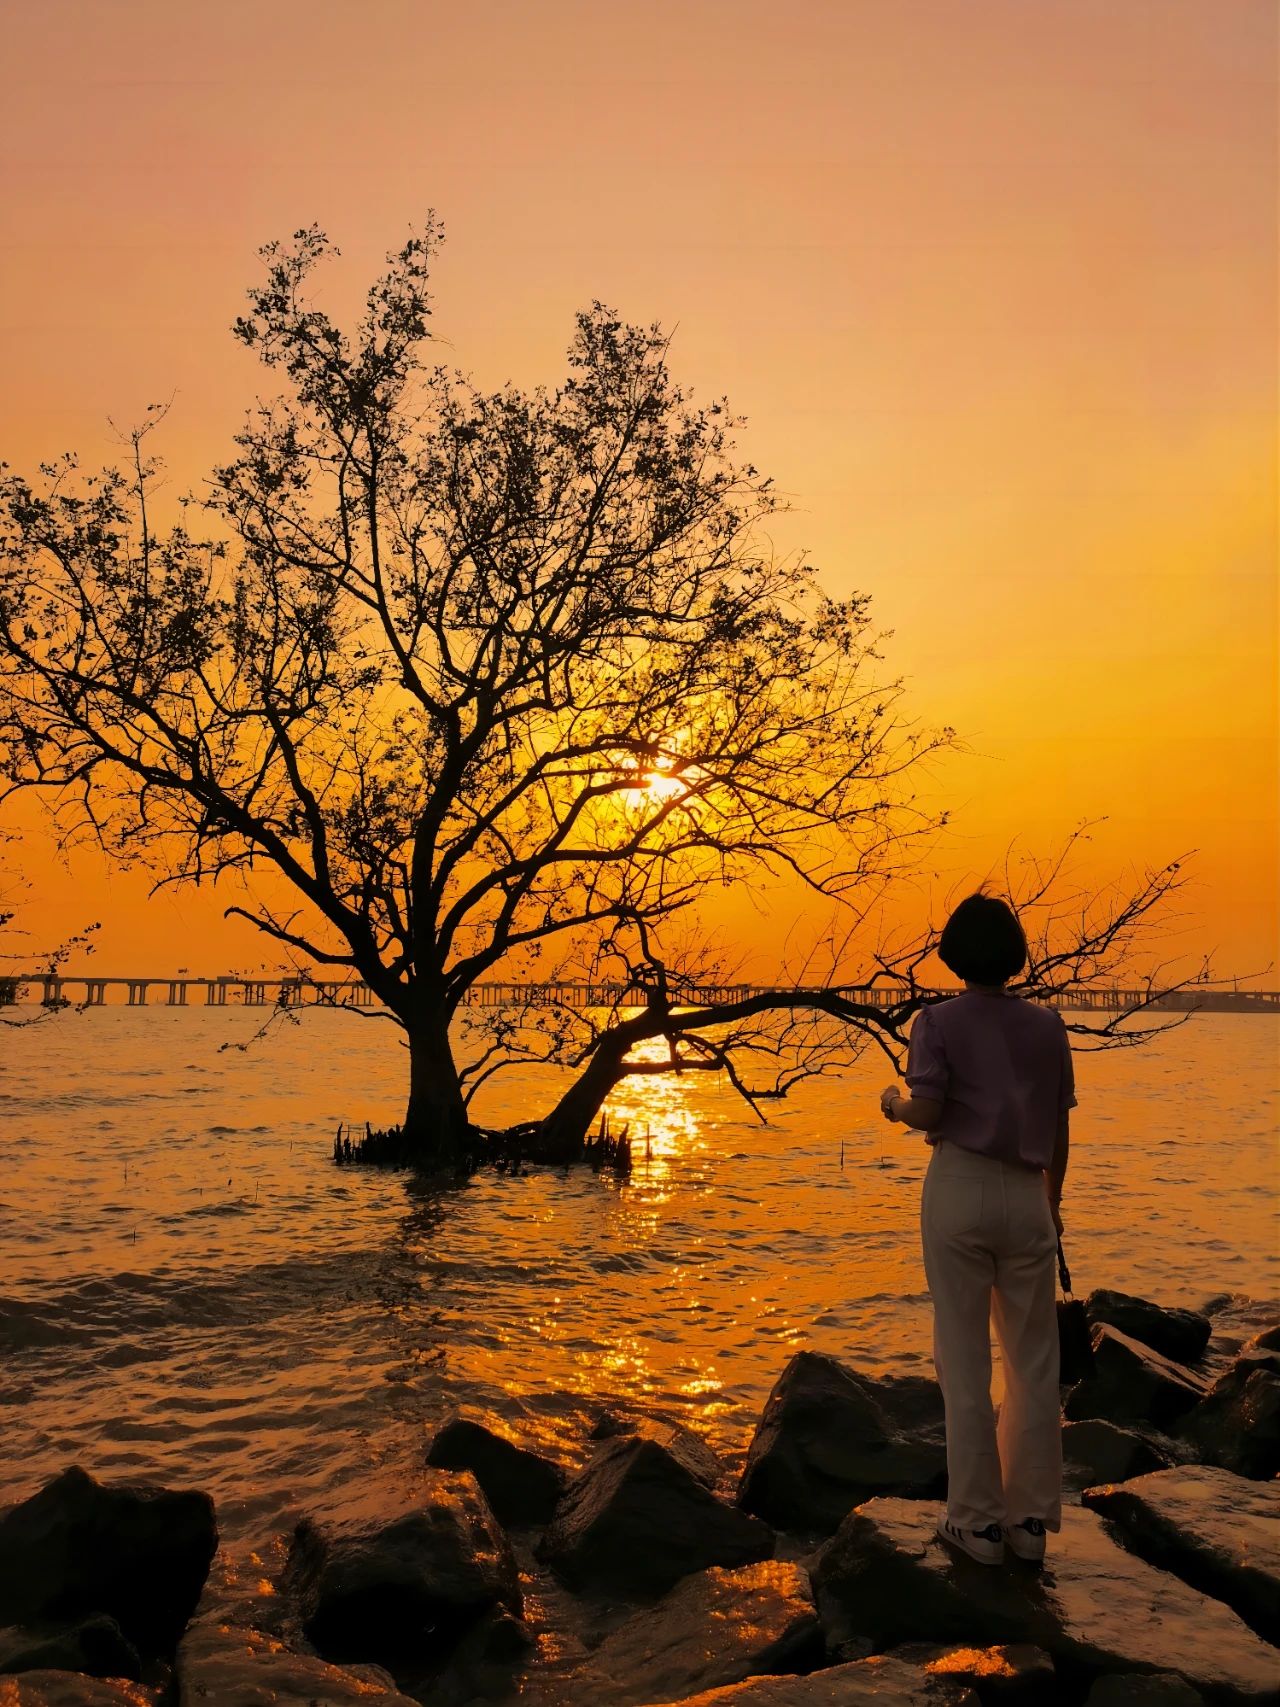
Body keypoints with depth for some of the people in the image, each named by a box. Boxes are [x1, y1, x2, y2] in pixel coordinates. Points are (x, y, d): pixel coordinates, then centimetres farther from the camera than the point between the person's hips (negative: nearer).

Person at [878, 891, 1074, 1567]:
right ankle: (1030, 1518, 19)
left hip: (960, 1189, -3)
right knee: (1034, 1360, 12)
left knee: (965, 1359, 5)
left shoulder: (940, 1022, -5)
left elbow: (927, 1113, -15)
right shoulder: (1046, 1025, 5)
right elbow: (1060, 1128, 8)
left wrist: (893, 1103, 7)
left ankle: (977, 1519, 12)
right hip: (1026, 1194, 3)